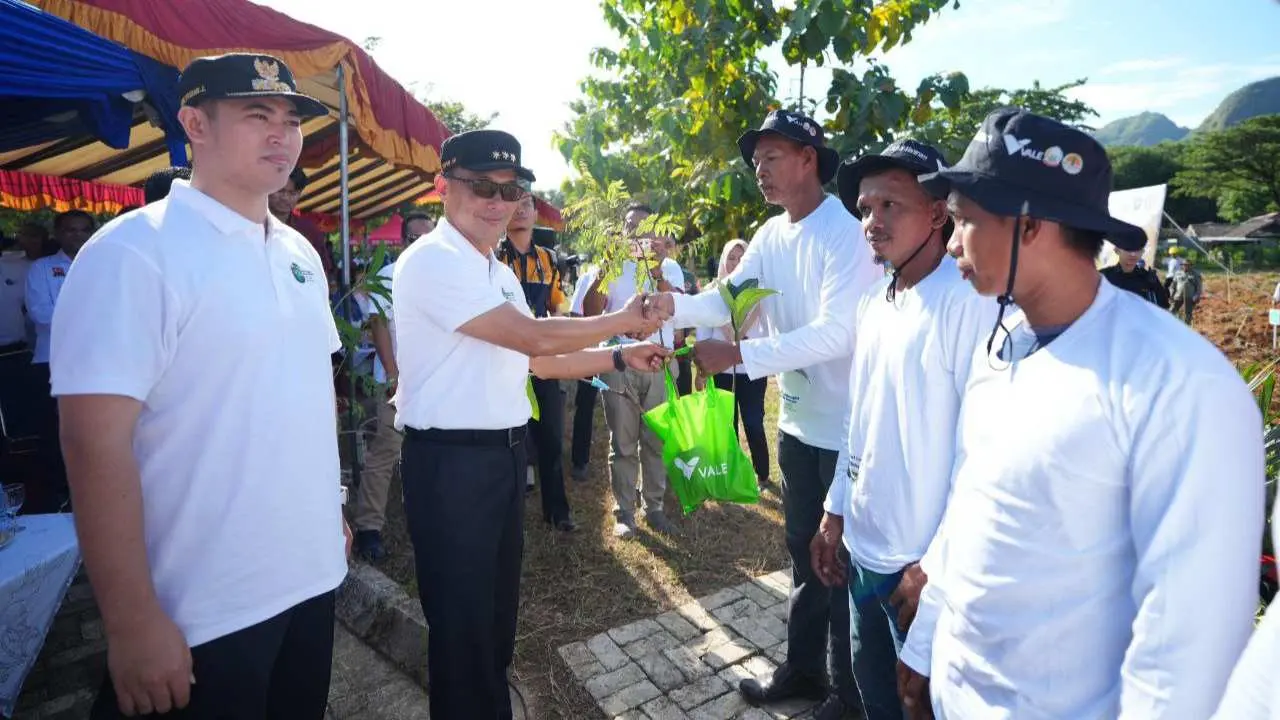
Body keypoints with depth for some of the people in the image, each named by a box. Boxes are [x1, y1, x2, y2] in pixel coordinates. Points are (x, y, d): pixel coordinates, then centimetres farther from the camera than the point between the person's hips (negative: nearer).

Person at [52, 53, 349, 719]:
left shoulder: (300, 254, 7)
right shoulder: (133, 254, -15)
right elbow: (97, 444, -19)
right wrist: (133, 623, -18)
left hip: (314, 577, 7)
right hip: (201, 617, -7)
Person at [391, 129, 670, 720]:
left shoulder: (499, 272, 14)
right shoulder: (432, 261, -16)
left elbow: (533, 362, 16)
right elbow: (536, 339, -21)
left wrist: (621, 358, 9)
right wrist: (625, 320, -9)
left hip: (505, 451, 9)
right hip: (450, 460, -9)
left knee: (498, 606, 23)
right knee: (461, 621, 8)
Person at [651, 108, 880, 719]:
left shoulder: (846, 234, -18)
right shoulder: (770, 236, 6)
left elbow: (836, 333, -27)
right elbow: (729, 298, -1)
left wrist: (738, 355, -29)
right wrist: (673, 305, -20)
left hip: (849, 427, -7)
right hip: (799, 421, 8)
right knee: (804, 550, 19)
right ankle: (802, 669, 39)